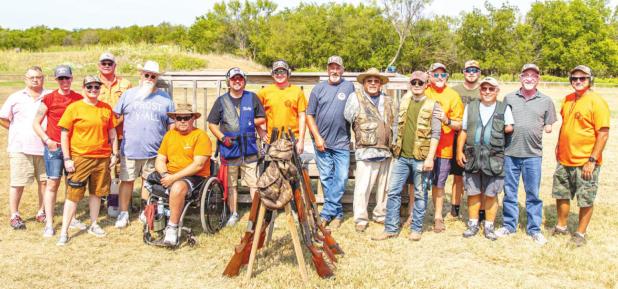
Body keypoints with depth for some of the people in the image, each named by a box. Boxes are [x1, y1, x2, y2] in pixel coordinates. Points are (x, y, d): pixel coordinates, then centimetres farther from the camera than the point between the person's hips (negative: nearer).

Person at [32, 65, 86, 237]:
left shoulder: (79, 99, 4)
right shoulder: (49, 99, -3)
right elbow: (36, 123, 1)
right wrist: (47, 140, -8)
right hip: (54, 147, -3)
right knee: (52, 183, -2)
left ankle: (71, 218, 22)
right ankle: (49, 224, 3)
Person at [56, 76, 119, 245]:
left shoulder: (106, 108, 6)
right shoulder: (74, 108, -4)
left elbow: (112, 133, 13)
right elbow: (64, 135, -4)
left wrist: (114, 154, 9)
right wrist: (67, 158, -8)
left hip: (102, 157, 3)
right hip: (80, 158, -3)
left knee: (96, 192, 13)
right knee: (73, 194, -1)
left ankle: (94, 225, 27)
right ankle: (64, 231, 7)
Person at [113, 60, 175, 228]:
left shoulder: (165, 99, 6)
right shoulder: (128, 95, 6)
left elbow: (172, 126, 7)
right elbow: (115, 116, 10)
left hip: (154, 151, 0)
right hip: (129, 149, 0)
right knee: (126, 181, 4)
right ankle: (123, 213, 18)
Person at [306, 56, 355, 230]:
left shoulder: (349, 87, 3)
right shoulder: (318, 88, 5)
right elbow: (309, 115, 5)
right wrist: (317, 137, -4)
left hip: (342, 143, -1)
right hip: (322, 142, 1)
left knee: (341, 178, -4)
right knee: (326, 178, 5)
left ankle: (327, 213, 7)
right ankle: (337, 213, 19)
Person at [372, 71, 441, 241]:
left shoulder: (433, 105, -3)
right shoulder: (404, 101, 11)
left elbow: (436, 133, -8)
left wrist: (430, 157, -15)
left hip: (421, 158, -4)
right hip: (402, 156, 5)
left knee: (420, 195, 6)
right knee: (393, 192, 4)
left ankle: (416, 229, 18)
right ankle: (391, 228, 13)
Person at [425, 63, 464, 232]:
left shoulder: (453, 96, 1)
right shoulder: (423, 92, 3)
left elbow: (459, 125, 1)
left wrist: (446, 121, -17)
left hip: (443, 148, -1)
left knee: (438, 184, 8)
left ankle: (438, 217, 23)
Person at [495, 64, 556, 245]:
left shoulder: (546, 101, 6)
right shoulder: (509, 98, 8)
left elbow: (548, 128, 9)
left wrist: (541, 129, -6)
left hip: (533, 154, -1)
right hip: (510, 152, 1)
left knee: (533, 194, 6)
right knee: (509, 192, 10)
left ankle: (534, 229, 18)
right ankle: (509, 225, 23)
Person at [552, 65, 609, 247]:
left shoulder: (596, 102, -13)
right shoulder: (568, 99, 8)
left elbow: (603, 134, -15)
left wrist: (592, 160, -18)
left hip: (585, 163, -6)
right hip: (564, 160, 6)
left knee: (585, 200, 5)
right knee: (561, 195, 16)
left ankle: (580, 233, 21)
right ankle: (561, 227, 34)